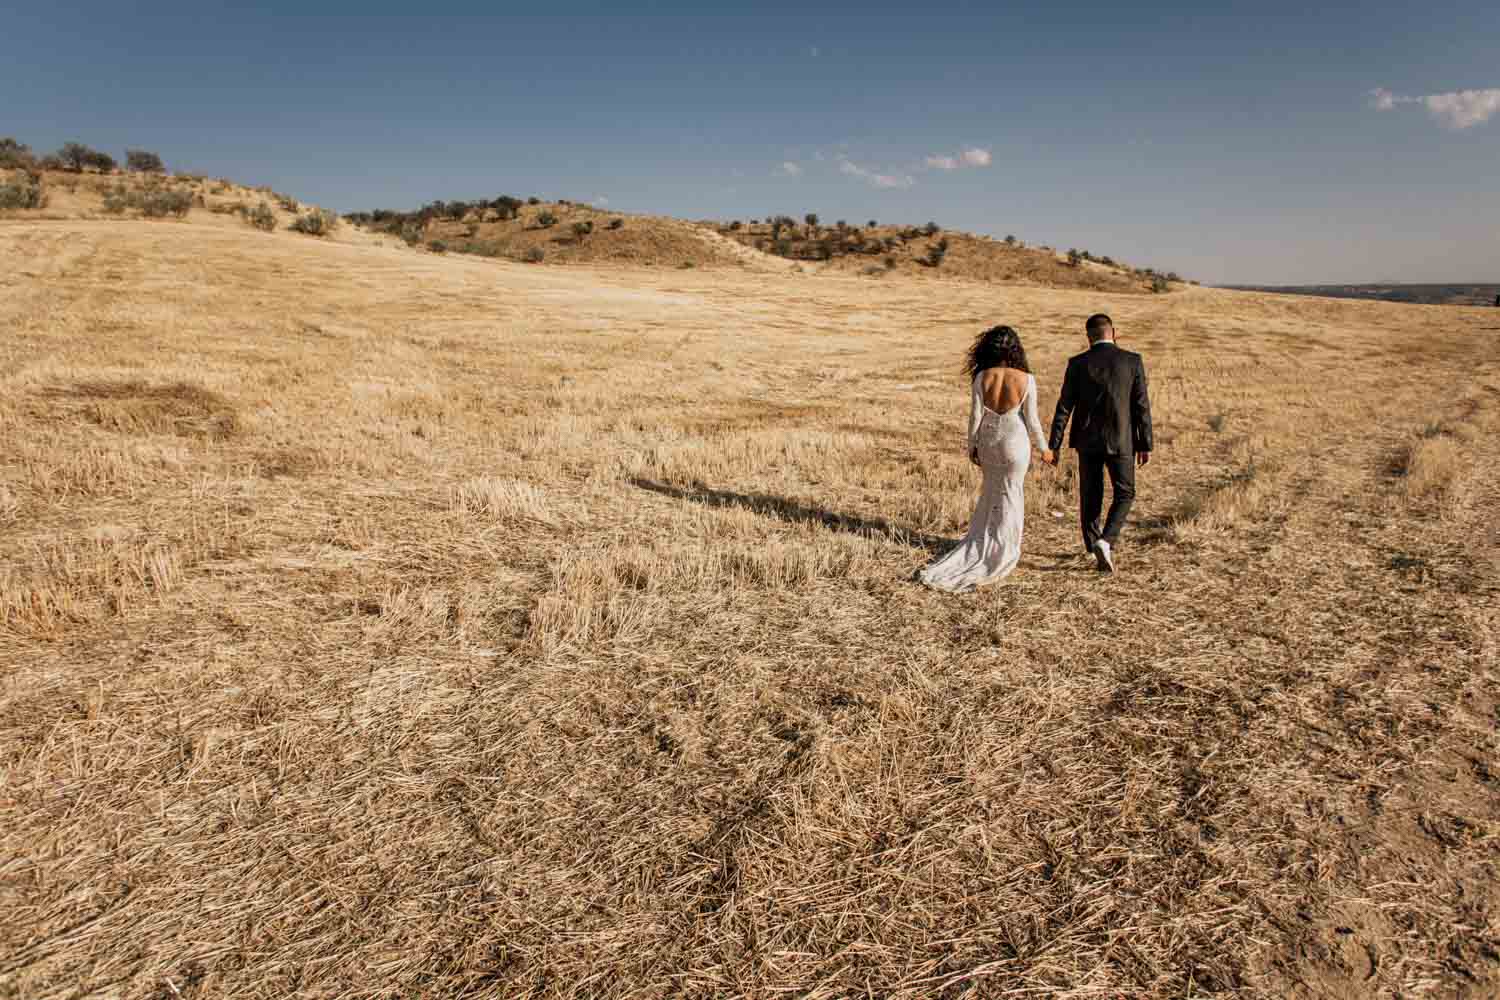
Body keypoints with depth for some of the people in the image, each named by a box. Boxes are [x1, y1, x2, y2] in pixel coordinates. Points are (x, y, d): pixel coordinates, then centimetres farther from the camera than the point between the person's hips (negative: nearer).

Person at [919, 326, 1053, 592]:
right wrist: (1043, 448, 6)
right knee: (1010, 495, 15)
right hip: (1016, 443, -2)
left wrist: (972, 447, 7)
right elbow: (1031, 420, -8)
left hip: (988, 443, 2)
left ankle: (982, 548, 30)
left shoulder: (981, 377, -10)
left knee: (991, 495, 21)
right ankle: (1003, 552, 24)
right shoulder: (1026, 379, -13)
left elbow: (975, 416, -7)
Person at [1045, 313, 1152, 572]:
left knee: (1090, 495, 14)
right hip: (1121, 441, -1)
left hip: (1087, 441, 1)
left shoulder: (1077, 364, -5)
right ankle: (1106, 541, -8)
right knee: (1125, 494, 11)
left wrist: (1053, 446, -1)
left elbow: (1064, 408, -6)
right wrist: (1145, 445, 3)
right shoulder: (1133, 361, -6)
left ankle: (1093, 546, 25)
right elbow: (1142, 407, -5)